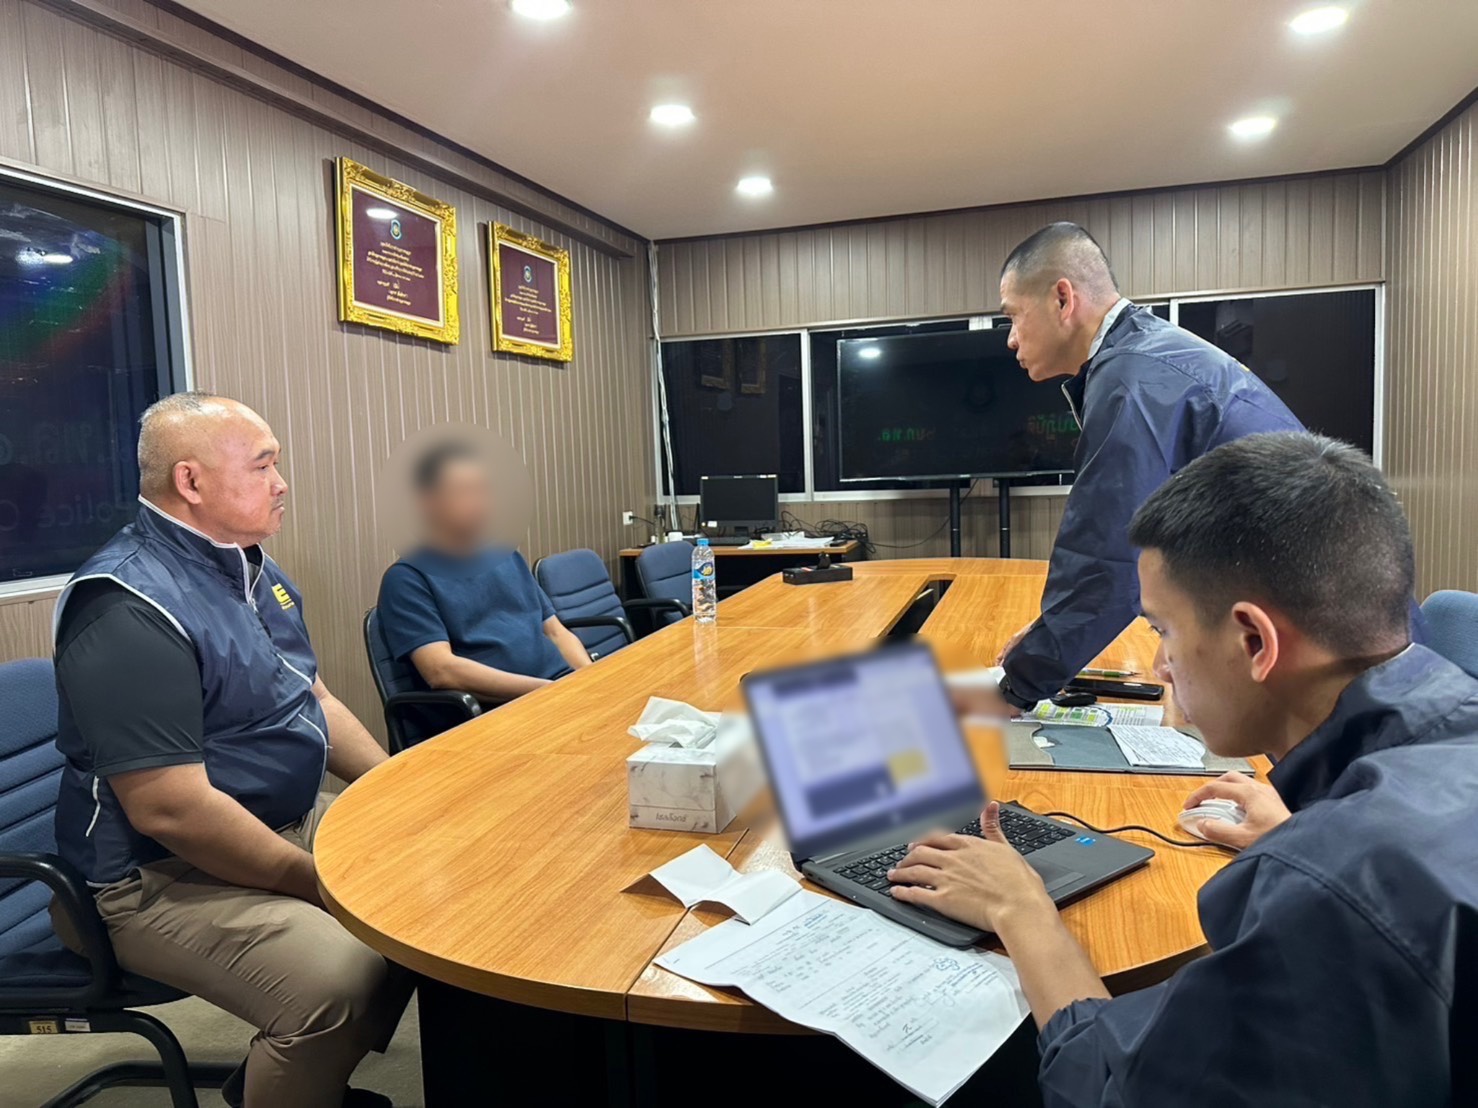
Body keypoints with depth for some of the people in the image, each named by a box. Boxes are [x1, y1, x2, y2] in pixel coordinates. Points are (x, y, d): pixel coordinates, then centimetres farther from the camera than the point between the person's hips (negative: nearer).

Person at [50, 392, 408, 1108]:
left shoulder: (250, 565, 8)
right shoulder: (131, 610, -22)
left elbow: (312, 698, 15)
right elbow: (169, 812, -26)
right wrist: (327, 885, -20)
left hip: (291, 824, 10)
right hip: (162, 878, -9)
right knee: (341, 976, -30)